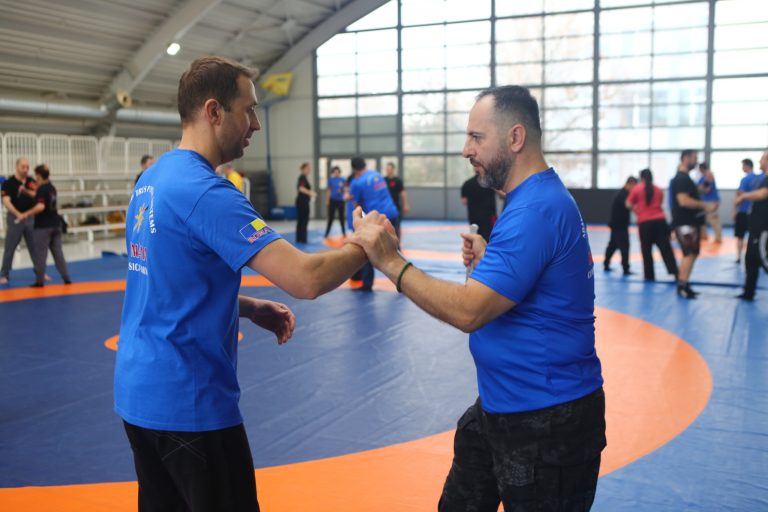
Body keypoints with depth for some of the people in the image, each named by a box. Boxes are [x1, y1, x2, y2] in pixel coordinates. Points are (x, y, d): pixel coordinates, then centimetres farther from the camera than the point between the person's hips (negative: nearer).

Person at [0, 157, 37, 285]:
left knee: (35, 247, 10)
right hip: (14, 218, -4)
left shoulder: (31, 181, 5)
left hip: (31, 217, 4)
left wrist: (26, 191, -22)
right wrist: (18, 214, -32)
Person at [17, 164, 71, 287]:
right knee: (58, 252, 10)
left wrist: (27, 214, -19)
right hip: (55, 224, 7)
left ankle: (40, 281, 6)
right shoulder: (52, 188, 11)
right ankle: (66, 278, 6)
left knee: (40, 254, 2)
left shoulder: (42, 189, -14)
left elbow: (40, 206, -26)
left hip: (43, 226, -7)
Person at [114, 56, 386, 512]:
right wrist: (363, 244, -11)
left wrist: (252, 309, 7)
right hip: (188, 401, -9)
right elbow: (306, 279, -29)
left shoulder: (153, 180, 7)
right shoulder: (206, 192, -22)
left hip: (140, 392, 9)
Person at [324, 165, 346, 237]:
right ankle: (327, 233, 9)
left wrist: (341, 190, -18)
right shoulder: (331, 179, 0)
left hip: (340, 201, 0)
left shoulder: (343, 180, -1)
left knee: (341, 217, 7)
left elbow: (344, 190, 4)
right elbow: (329, 191, 4)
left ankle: (344, 232, 18)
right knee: (331, 217, 3)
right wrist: (327, 201, 2)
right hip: (332, 200, 0)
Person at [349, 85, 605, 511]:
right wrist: (488, 260, 1)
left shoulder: (536, 210, -25)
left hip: (548, 422, -10)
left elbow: (468, 311, -30)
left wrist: (390, 262, -26)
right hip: (504, 406, 10)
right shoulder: (535, 200, 9)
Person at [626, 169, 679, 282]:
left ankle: (649, 276, 10)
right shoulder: (659, 190, 12)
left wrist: (636, 207, 26)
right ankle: (675, 273, 0)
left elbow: (628, 205, 5)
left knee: (646, 250, 7)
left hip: (645, 222, -3)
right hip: (660, 220, 3)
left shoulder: (636, 189, 1)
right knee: (665, 248, 4)